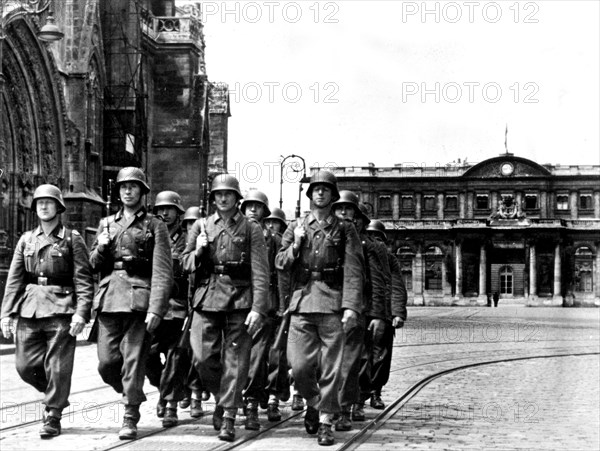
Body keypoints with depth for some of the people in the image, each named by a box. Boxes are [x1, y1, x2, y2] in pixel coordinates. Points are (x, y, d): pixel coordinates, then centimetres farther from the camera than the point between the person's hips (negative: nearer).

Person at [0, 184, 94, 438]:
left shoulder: (72, 239, 1)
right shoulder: (26, 240, 13)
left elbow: (84, 280, -4)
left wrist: (81, 312, -14)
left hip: (61, 311, -4)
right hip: (29, 310, 4)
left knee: (58, 367, -3)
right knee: (25, 365, 3)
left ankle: (52, 418, 9)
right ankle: (54, 394, 29)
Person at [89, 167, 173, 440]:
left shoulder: (155, 226, 3)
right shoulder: (106, 224, 17)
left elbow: (162, 272, -5)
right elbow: (94, 265, 20)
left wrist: (155, 309, -15)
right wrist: (101, 248, -2)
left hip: (139, 298, -4)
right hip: (108, 299, 4)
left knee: (133, 361, -5)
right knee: (106, 362, 2)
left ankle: (130, 419, 3)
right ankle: (131, 394, 28)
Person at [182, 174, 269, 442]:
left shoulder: (251, 229, 5)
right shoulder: (201, 226, 13)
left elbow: (260, 272, -2)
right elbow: (186, 265, 13)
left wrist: (258, 308, -11)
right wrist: (198, 251, -8)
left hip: (239, 300, -2)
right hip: (207, 299, 2)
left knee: (235, 360, -2)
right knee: (203, 357, -2)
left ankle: (228, 416, 4)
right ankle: (221, 397, 24)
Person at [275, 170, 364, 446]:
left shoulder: (344, 230, 7)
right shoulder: (296, 228, 15)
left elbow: (353, 271, 0)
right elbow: (280, 264, 12)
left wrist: (351, 307, -11)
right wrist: (296, 245, -5)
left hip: (333, 303, -2)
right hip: (302, 302, 2)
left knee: (330, 367, -2)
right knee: (299, 364, -4)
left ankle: (325, 422, 6)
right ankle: (312, 401, 24)